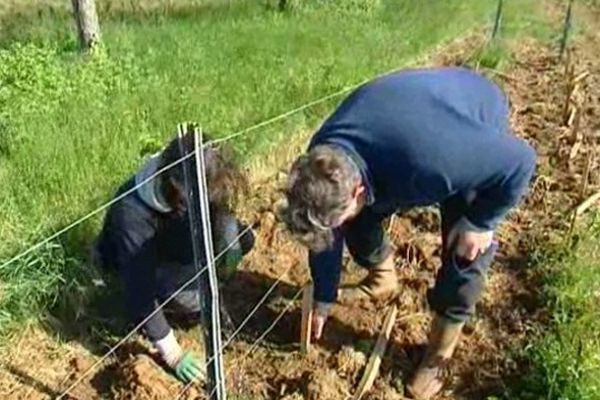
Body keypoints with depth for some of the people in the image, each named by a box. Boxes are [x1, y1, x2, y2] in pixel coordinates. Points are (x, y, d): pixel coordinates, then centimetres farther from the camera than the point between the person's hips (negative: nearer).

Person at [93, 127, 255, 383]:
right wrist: (173, 354, -31)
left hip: (174, 242, 5)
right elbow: (140, 291, -36)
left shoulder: (198, 186, -27)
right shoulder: (132, 215, -41)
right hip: (136, 260, -5)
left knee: (241, 239, -19)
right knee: (186, 296, -34)